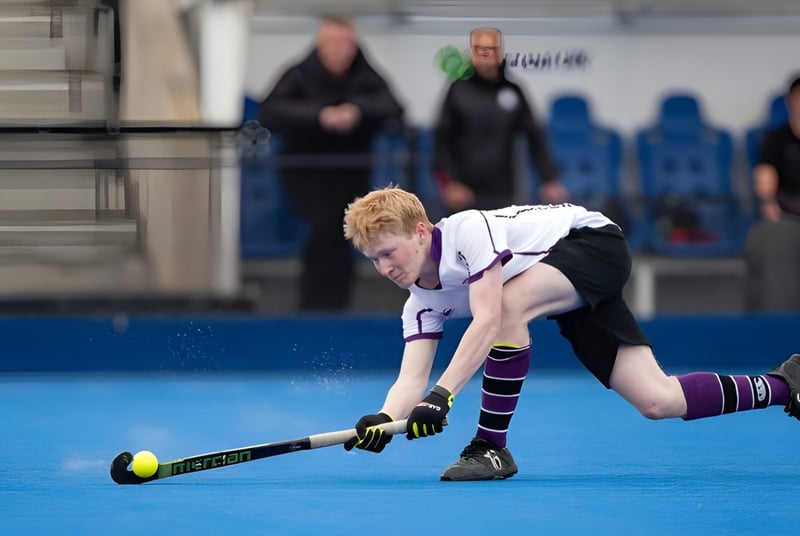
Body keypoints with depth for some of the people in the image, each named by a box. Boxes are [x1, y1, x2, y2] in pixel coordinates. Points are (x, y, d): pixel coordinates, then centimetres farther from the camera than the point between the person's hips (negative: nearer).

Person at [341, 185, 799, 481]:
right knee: (657, 402, -3)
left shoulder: (467, 231, -28)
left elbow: (488, 322, -36)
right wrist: (383, 421, -33)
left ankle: (492, 447, -25)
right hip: (573, 300, 8)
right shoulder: (422, 304, -4)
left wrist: (442, 396, -44)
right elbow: (411, 379, -11)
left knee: (508, 302, -34)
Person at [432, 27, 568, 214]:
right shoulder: (459, 90, 0)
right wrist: (449, 183, -11)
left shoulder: (512, 91, 5)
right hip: (465, 193, -1)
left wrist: (550, 179, 0)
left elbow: (534, 138, 7)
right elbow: (442, 140, -1)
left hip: (503, 194, 1)